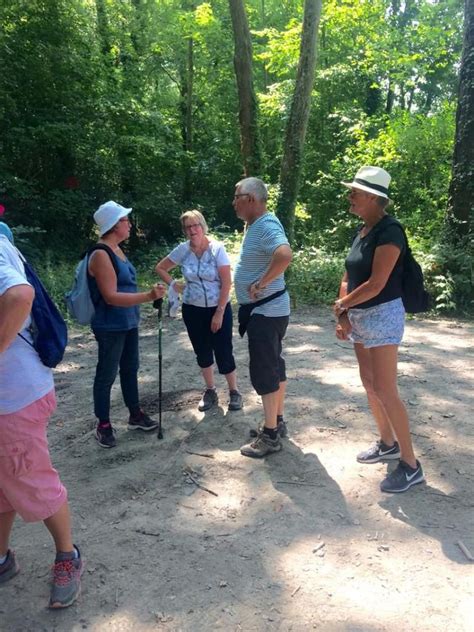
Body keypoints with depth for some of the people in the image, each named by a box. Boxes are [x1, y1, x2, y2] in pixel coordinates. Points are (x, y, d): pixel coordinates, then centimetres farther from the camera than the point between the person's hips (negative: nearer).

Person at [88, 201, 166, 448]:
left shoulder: (117, 249, 8)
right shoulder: (101, 255, -20)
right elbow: (111, 296, -26)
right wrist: (148, 296, -32)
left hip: (128, 322, 9)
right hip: (110, 326, -9)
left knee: (130, 368, 17)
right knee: (107, 374, 3)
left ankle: (135, 415, 31)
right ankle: (103, 425, 17)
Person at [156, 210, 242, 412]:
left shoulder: (217, 248, -13)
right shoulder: (183, 249, -5)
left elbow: (226, 283, -14)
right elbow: (160, 268, 10)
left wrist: (219, 313, -15)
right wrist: (174, 285, -3)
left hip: (219, 308, -3)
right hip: (192, 310, 3)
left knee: (223, 352, -2)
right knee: (202, 352, 12)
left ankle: (234, 392, 17)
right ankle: (210, 391, 29)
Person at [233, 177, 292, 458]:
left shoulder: (266, 226, -21)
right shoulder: (258, 225, 11)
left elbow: (285, 255, -39)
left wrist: (261, 284, -29)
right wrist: (258, 283, 11)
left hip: (266, 311, -10)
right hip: (266, 309, 10)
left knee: (264, 371, -3)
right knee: (274, 366, 17)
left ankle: (271, 436, 7)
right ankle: (277, 422, 30)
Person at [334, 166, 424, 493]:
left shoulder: (389, 231, -17)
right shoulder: (362, 231, 11)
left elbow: (376, 284, -23)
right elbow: (349, 276, 11)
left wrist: (341, 304, -8)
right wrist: (344, 317, 1)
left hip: (382, 317, -9)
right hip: (360, 317, 9)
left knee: (385, 390, -7)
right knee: (369, 384, 15)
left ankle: (411, 465, 4)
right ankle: (388, 443, 32)